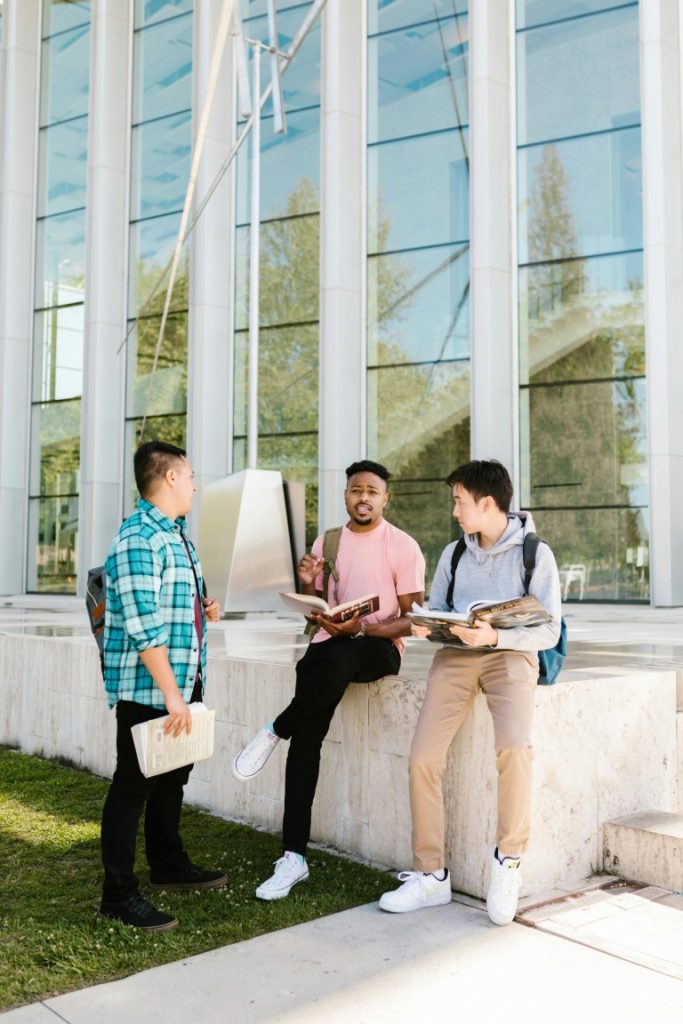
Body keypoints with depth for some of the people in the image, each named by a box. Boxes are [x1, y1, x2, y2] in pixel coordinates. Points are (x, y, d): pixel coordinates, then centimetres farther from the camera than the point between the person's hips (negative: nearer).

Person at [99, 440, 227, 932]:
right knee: (134, 784, 0)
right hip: (146, 687, -10)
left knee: (173, 776, 20)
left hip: (183, 682, 10)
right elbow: (144, 627, -24)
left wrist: (204, 608, 7)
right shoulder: (139, 537, -18)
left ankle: (169, 865, 36)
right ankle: (119, 893, 12)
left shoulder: (176, 535, 14)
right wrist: (170, 694, -25)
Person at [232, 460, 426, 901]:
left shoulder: (403, 547, -2)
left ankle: (275, 732, -12)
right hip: (330, 643, 4)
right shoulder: (327, 541, 12)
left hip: (380, 646, -4)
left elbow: (412, 619, -5)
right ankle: (294, 856, -7)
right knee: (307, 739, -14)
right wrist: (309, 585, -5)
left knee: (336, 661, -39)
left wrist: (362, 628, -20)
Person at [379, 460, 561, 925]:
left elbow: (549, 632, -6)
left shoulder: (536, 554, -1)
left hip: (511, 654, -4)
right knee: (422, 758, -14)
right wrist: (424, 626, -7)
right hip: (455, 655, 4)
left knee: (514, 746, -31)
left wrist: (493, 636, -22)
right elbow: (435, 612, 18)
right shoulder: (454, 554, 15)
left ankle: (508, 860, -10)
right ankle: (431, 876, 0)